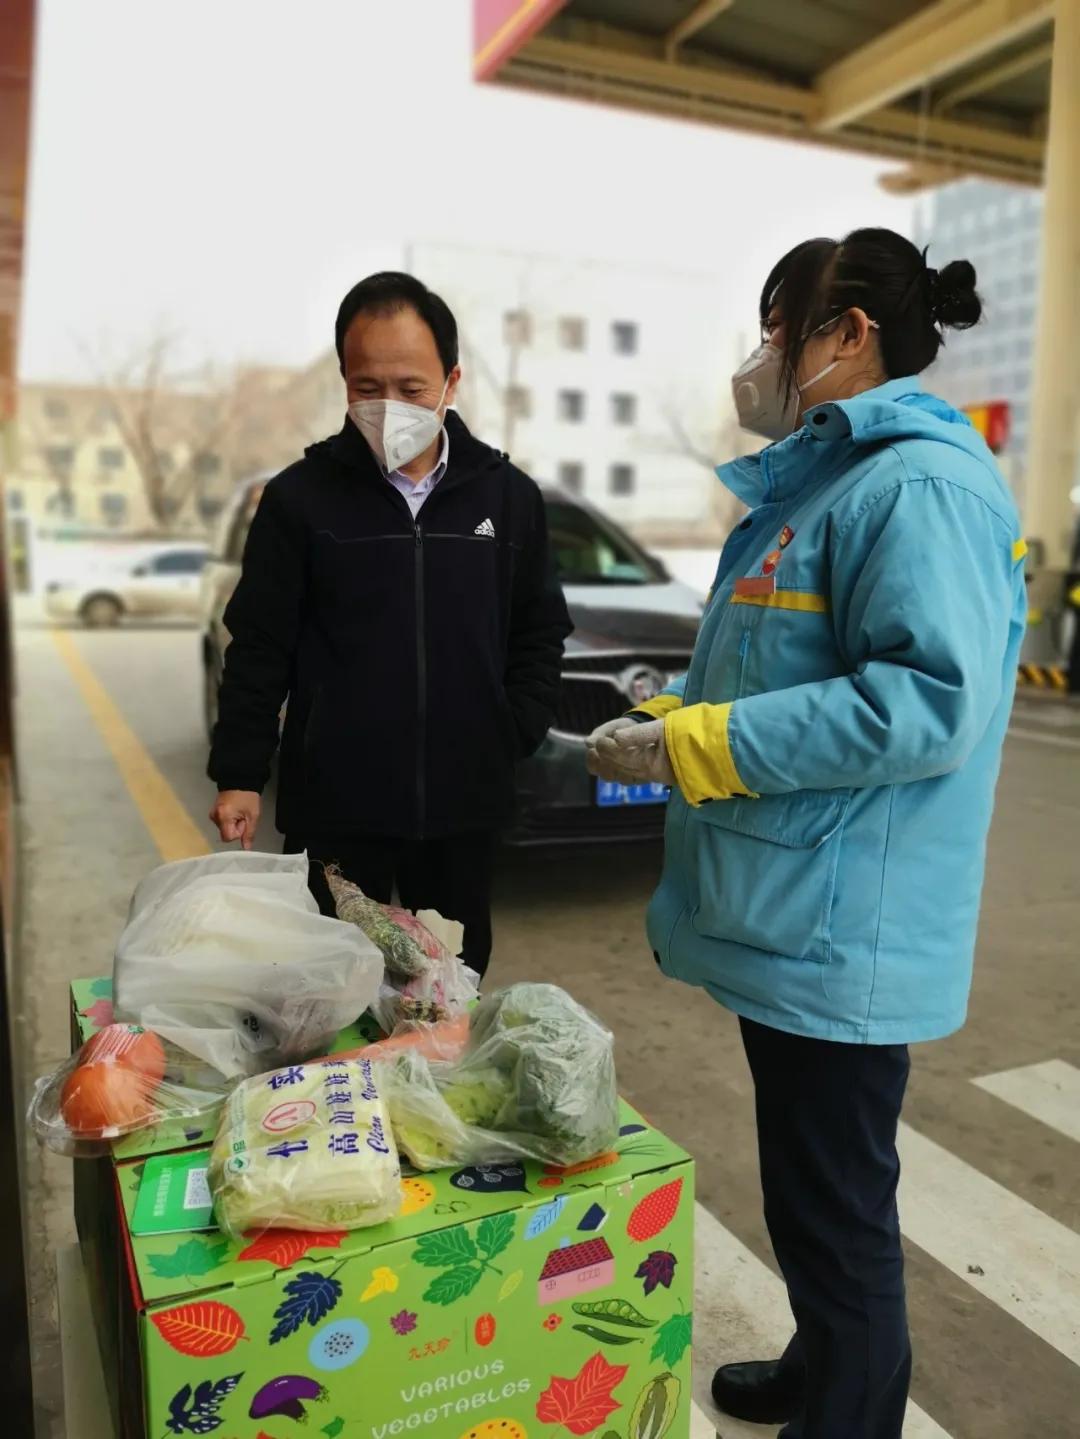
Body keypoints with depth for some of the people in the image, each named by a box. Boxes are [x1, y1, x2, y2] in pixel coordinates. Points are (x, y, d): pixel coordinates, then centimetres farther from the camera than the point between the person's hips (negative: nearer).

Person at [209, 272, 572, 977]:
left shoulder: (510, 496, 3)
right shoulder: (300, 497, -3)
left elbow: (540, 633, 10)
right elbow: (260, 648, 0)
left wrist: (515, 735, -1)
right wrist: (239, 776, -2)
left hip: (466, 803, 2)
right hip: (335, 804, -2)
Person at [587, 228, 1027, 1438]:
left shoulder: (920, 486, -17)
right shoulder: (819, 483, 15)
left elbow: (927, 702, -27)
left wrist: (692, 745, -23)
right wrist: (671, 715, 9)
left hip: (840, 931, -10)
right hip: (786, 916, 10)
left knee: (833, 1201, 7)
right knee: (807, 1183, 24)